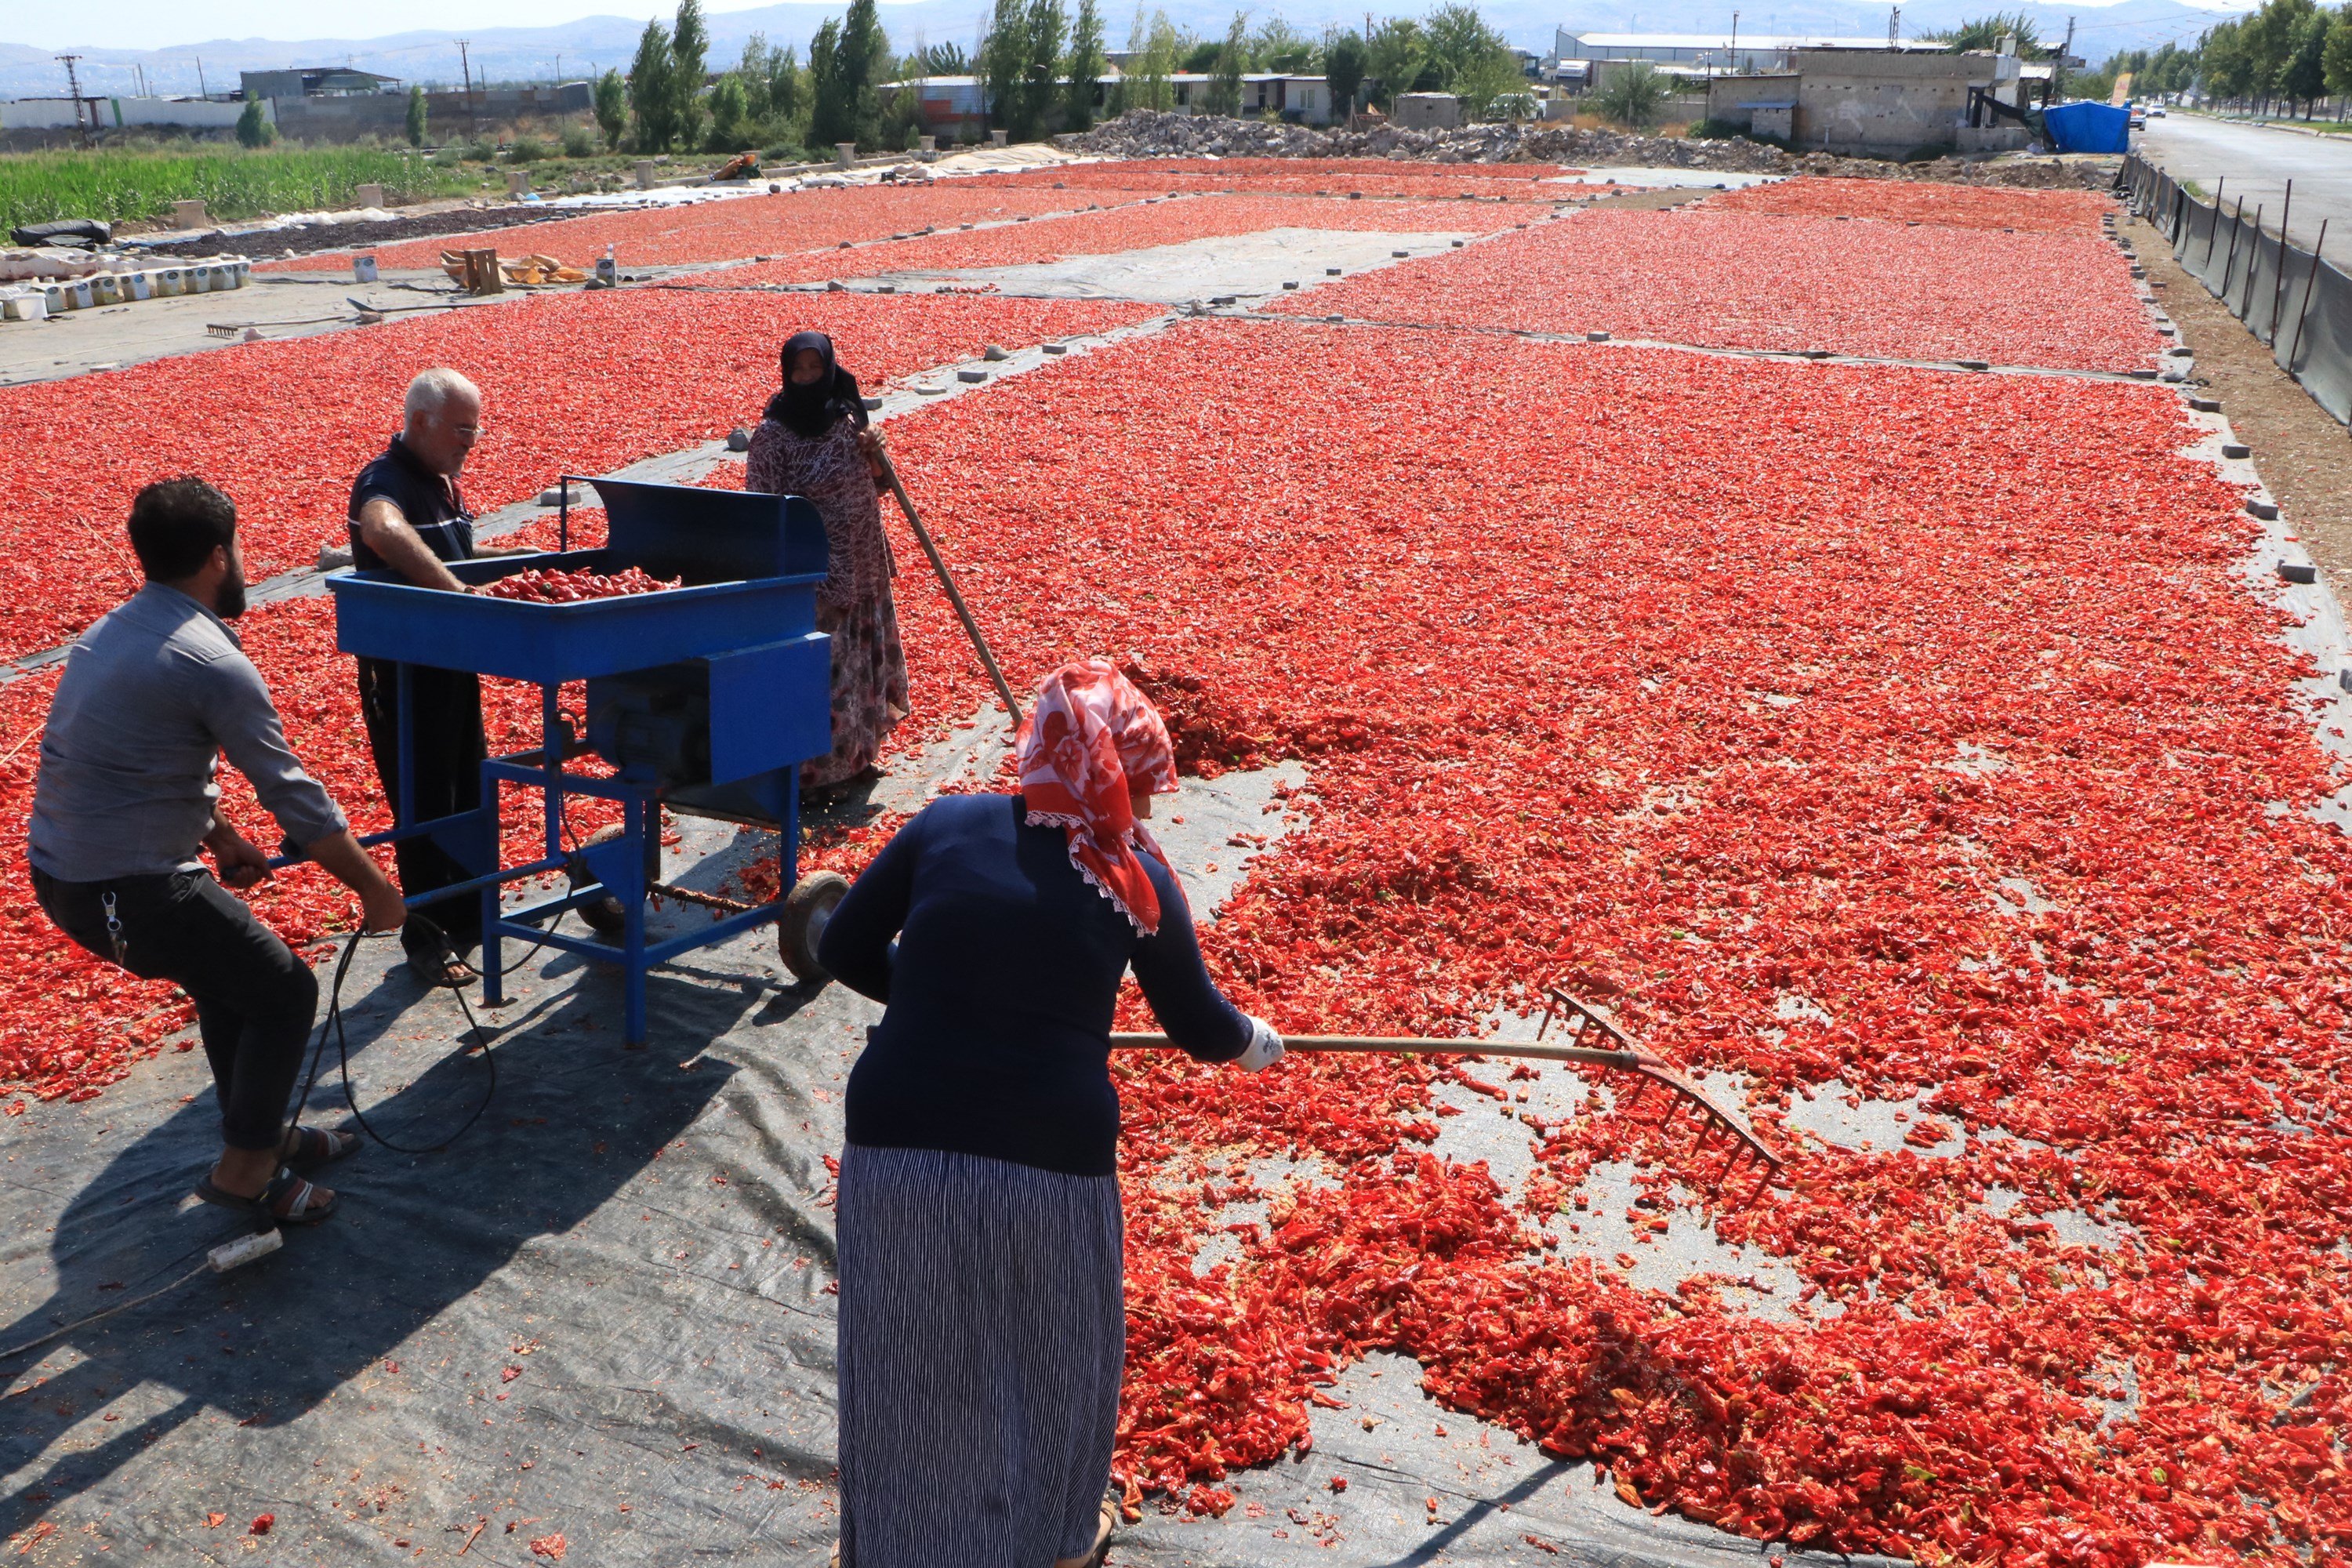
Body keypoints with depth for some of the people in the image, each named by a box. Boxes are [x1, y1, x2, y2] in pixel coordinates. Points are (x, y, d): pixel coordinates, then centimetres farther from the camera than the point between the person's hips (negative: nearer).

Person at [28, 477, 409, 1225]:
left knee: (228, 972, 25)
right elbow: (295, 797, -14)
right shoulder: (214, 663, -17)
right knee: (284, 991, 4)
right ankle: (244, 1170, 12)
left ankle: (260, 1133, 35)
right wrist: (375, 889, -4)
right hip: (127, 891, -9)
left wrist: (221, 838, 25)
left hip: (60, 873, 9)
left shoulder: (109, 632, 11)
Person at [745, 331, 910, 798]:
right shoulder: (773, 433, -11)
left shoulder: (847, 419, 6)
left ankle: (853, 756, 29)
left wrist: (874, 455, -7)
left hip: (859, 565, 7)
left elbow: (873, 484, 15)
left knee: (859, 655, 15)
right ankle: (816, 767, 8)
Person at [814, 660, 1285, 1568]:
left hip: (898, 1146, 1)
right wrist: (1253, 1043, 36)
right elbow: (1199, 1026, 13)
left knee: (907, 1367, 20)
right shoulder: (1137, 878, 3)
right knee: (1053, 1360, 24)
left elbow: (844, 952, 8)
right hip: (1049, 1157, -1)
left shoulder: (944, 826, 4)